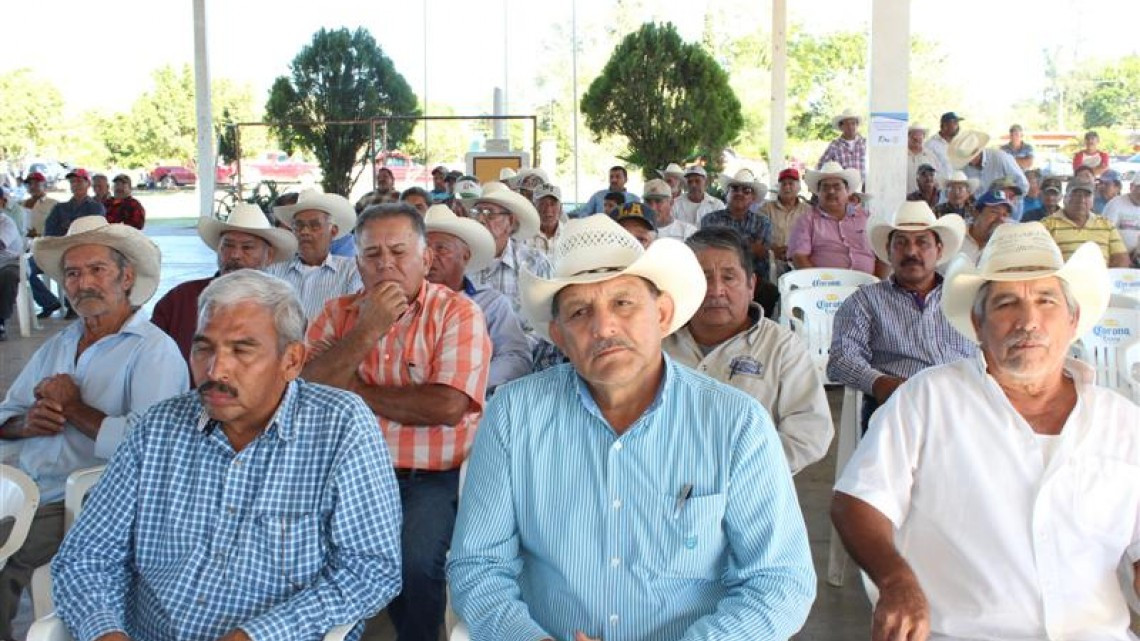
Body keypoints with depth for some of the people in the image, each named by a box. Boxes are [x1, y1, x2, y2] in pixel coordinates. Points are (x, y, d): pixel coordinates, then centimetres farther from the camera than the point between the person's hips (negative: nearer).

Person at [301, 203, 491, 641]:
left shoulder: (457, 313, -2)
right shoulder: (339, 313, 11)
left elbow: (448, 406, -15)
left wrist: (356, 390, -5)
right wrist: (368, 328, -13)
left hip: (434, 477, -3)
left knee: (415, 560, -27)